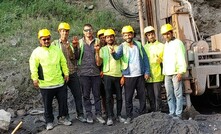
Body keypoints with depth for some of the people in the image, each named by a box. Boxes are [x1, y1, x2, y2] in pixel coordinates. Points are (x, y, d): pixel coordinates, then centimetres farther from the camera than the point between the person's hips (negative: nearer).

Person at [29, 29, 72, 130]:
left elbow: (63, 62, 12)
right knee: (47, 104, 8)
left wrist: (66, 73, 7)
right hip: (45, 84, -3)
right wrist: (35, 79, -12)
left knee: (63, 101, 10)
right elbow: (33, 67, -5)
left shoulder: (56, 49, 8)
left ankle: (62, 118, 27)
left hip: (60, 82, 3)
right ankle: (49, 121, 22)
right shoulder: (36, 52, -3)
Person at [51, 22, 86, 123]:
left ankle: (80, 114, 14)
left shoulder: (71, 44, 11)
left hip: (73, 73, 3)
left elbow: (76, 57, 1)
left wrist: (75, 47, -12)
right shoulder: (55, 44, 1)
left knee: (78, 94, 3)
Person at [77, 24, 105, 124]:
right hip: (84, 72, 0)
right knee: (86, 95, 6)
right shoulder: (80, 42, 6)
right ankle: (89, 114, 17)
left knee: (97, 94, 6)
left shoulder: (97, 41, 6)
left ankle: (98, 114, 15)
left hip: (95, 72, 0)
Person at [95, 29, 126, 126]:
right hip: (107, 75, -1)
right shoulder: (103, 49, 6)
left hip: (118, 75, 1)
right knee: (108, 97, 0)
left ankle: (119, 115, 19)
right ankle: (110, 117, 5)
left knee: (119, 97, 7)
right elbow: (99, 63, -2)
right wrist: (97, 52, -15)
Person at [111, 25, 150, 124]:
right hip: (128, 76, -2)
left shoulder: (139, 44, 5)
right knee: (128, 97, 2)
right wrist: (113, 53, -43)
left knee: (142, 96, 10)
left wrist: (147, 71, 0)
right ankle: (129, 116, 12)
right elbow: (117, 56, -21)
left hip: (140, 75, 2)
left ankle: (143, 114, 23)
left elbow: (145, 59, 7)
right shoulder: (122, 46, -2)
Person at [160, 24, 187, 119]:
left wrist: (180, 72, -16)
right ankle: (172, 113, 15)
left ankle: (178, 114, 1)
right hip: (167, 74, 7)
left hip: (176, 73, -7)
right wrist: (164, 72, 13)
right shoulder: (166, 45, 18)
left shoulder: (178, 43, -4)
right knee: (169, 96, 9)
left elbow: (182, 59, -10)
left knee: (178, 94, -3)